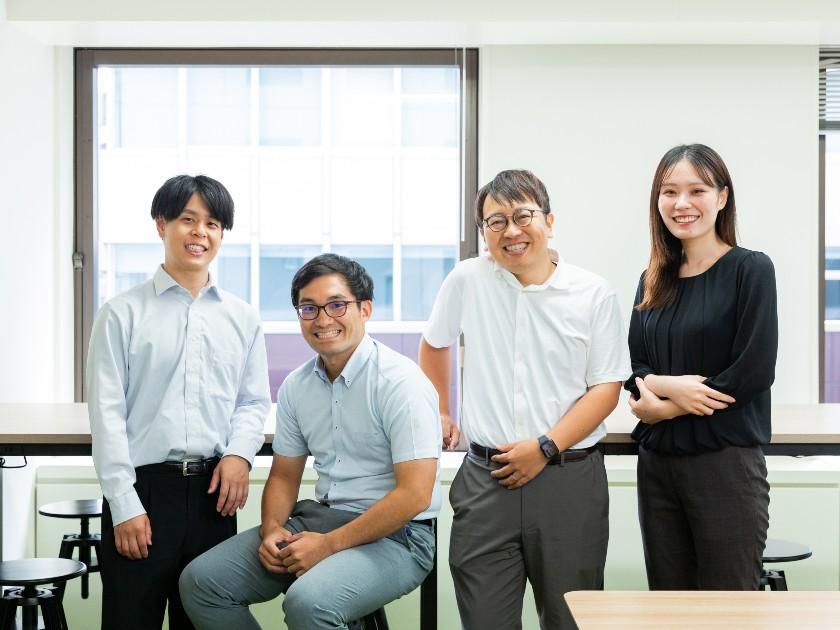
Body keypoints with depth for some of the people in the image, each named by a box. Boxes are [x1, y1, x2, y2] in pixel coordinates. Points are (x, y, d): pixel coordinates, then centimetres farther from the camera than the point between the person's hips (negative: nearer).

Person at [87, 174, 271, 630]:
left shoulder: (242, 318, 10)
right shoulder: (123, 313, 0)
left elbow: (254, 401, 13)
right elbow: (107, 413, -4)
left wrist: (240, 453, -8)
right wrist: (125, 506, -9)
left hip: (212, 489, 3)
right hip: (143, 488, -3)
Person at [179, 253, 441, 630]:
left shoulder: (400, 382, -15)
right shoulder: (296, 386, 7)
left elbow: (414, 494, -20)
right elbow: (283, 475, 16)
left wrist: (329, 544, -20)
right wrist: (272, 529, -5)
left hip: (394, 533, -7)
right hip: (319, 516, 7)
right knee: (201, 581, -5)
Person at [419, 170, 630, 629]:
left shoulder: (594, 295, -1)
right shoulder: (467, 281, 3)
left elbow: (606, 388, -1)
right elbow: (434, 344, 22)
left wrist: (545, 447, -10)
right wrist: (439, 413, 19)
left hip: (570, 479, -1)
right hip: (486, 479, 1)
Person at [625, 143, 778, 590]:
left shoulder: (750, 270, -5)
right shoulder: (654, 281, 12)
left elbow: (754, 370, -12)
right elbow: (635, 367, 10)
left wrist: (664, 405, -9)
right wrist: (665, 384, -13)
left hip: (725, 463, -5)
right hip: (657, 462, 6)